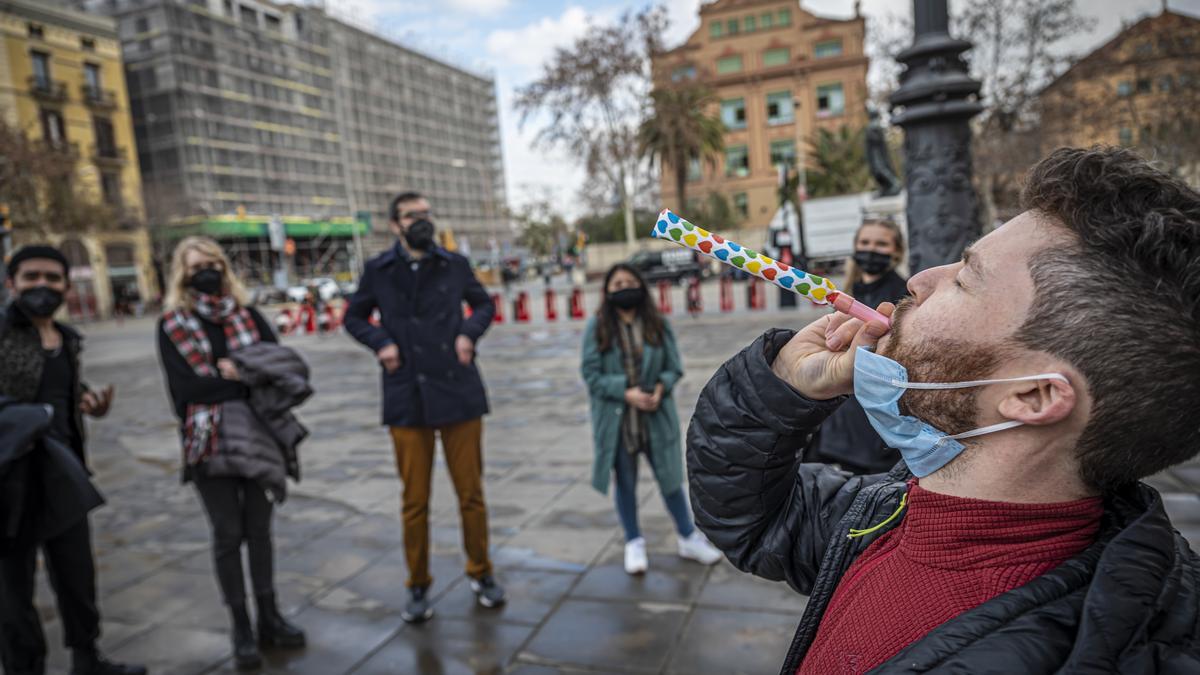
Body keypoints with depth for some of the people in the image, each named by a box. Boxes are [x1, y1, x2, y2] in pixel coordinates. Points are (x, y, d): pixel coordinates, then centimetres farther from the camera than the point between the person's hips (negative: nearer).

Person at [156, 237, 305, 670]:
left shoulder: (248, 316, 7)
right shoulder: (172, 326, 0)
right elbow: (183, 387, -11)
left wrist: (235, 371, -17)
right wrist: (246, 379, -12)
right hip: (209, 443, -2)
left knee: (259, 527, 10)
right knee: (228, 533, 4)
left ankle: (268, 617, 24)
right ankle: (240, 629, 18)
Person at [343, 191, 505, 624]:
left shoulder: (455, 265, 4)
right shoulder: (378, 271, 4)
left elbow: (484, 303, 18)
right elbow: (354, 317, 15)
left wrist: (470, 331, -2)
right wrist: (380, 342, -4)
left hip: (459, 391, 1)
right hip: (407, 398, 0)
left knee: (471, 492, 8)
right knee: (414, 500, 7)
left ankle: (481, 573, 28)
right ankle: (418, 586, 25)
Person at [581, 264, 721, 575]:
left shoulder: (658, 323, -1)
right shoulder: (597, 327, -6)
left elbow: (674, 366, 2)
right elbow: (591, 373, -8)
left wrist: (661, 387, -18)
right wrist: (626, 393, -19)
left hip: (656, 414, 1)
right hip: (616, 417, -1)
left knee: (670, 476, 11)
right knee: (625, 481, 12)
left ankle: (688, 538, 30)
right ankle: (633, 543, 30)